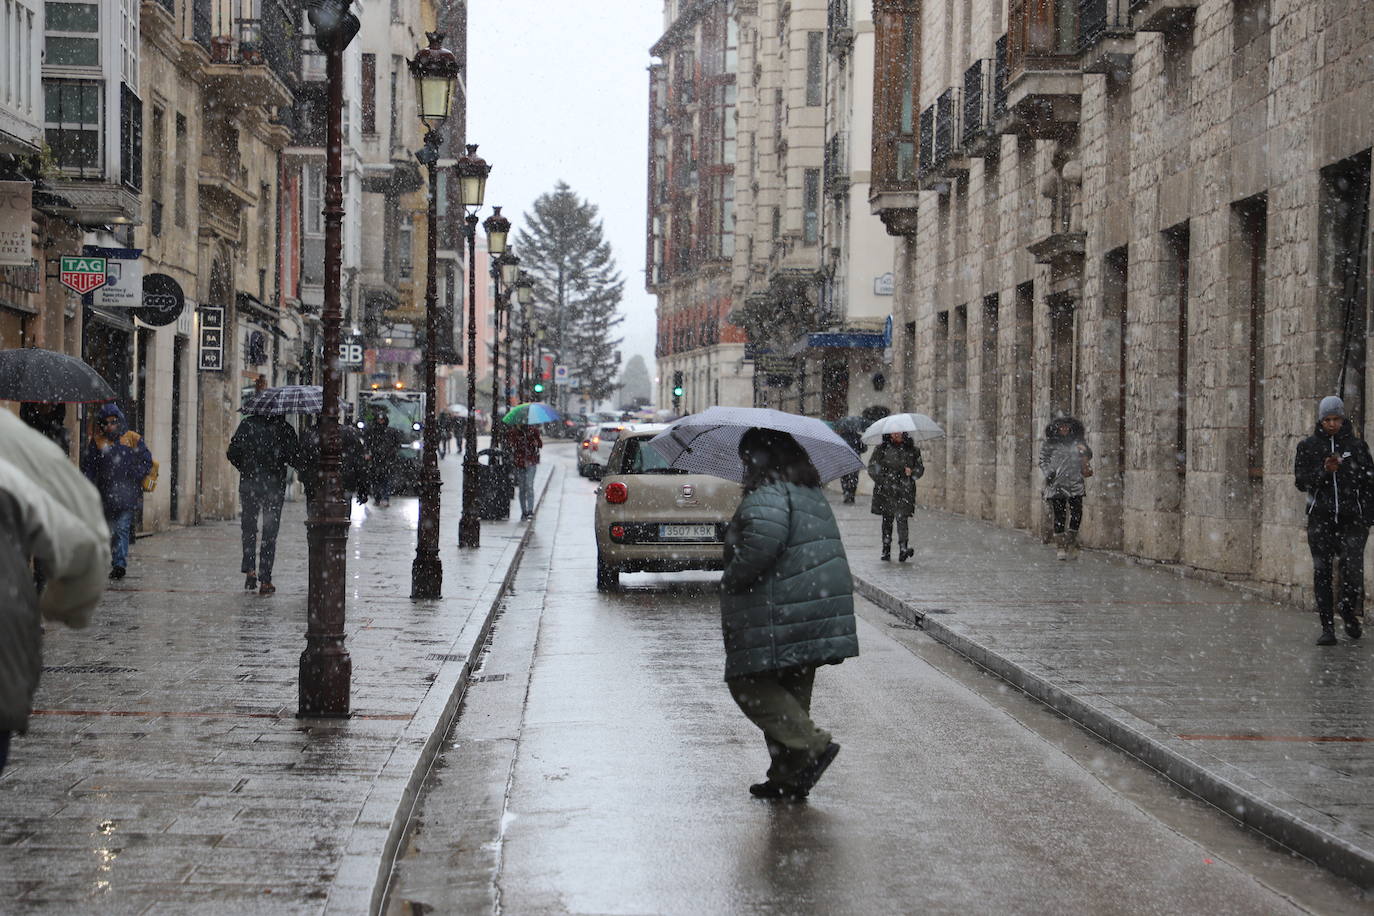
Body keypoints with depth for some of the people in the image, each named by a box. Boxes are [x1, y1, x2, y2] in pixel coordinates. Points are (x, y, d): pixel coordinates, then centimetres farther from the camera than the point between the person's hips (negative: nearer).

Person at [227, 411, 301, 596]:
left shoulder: (247, 425, -2)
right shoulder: (284, 428, -6)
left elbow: (233, 453, -2)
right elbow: (297, 458, -7)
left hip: (248, 483, 1)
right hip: (274, 486, -1)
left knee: (248, 528, 17)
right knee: (270, 533, 5)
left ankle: (249, 569, 2)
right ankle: (265, 580, 3)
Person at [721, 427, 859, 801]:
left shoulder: (768, 494, -13)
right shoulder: (813, 494, 18)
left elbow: (765, 536, -31)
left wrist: (733, 579, -16)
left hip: (777, 616, -9)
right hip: (819, 609, 9)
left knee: (751, 685, -1)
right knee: (791, 693, 14)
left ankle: (813, 744, -12)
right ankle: (789, 777, 16)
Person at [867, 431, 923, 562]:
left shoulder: (911, 449, 9)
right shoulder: (881, 448, 7)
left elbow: (920, 467, 15)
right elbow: (872, 467, 6)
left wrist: (912, 472, -6)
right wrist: (881, 479, -9)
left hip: (904, 491, -1)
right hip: (885, 491, 1)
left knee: (902, 517, -15)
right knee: (887, 519, 8)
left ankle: (903, 549, -23)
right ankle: (886, 550, 17)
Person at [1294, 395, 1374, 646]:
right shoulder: (1308, 446, 6)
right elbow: (1301, 481, 0)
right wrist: (1324, 471, -17)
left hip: (1352, 519, 0)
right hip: (1320, 519, 1)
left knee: (1353, 570, -9)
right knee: (1322, 572, 0)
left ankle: (1349, 612, 19)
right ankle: (1327, 627, 5)